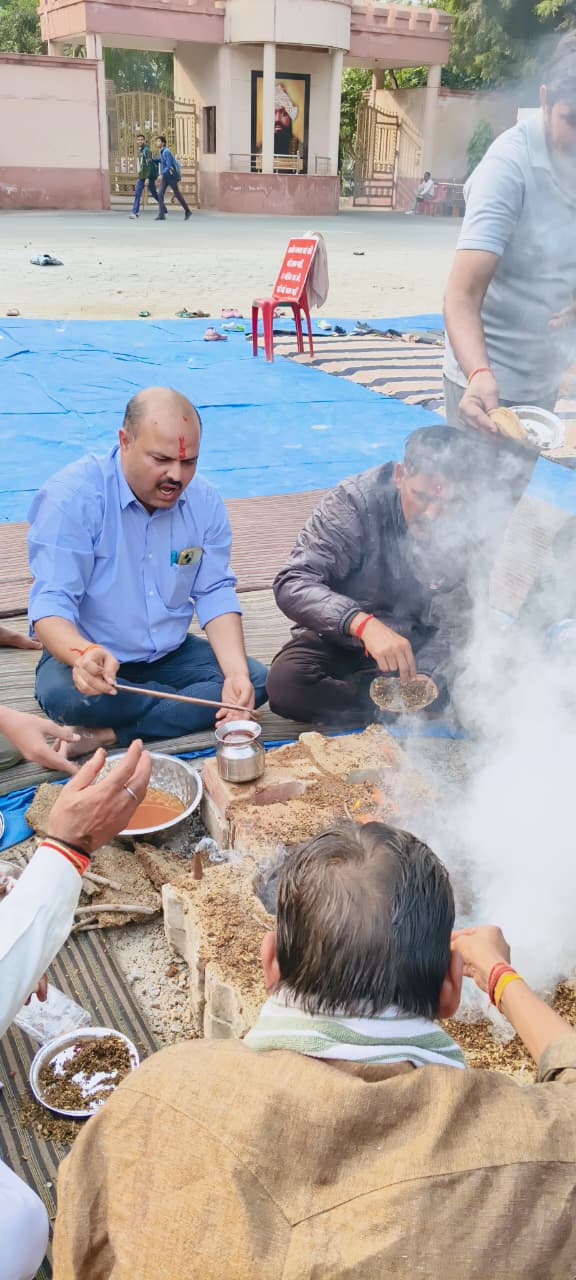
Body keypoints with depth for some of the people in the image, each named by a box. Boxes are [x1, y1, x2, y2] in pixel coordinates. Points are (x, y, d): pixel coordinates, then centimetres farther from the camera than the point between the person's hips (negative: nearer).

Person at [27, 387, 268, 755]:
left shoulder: (205, 501, -5)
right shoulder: (71, 496, -20)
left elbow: (215, 593, -5)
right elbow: (51, 603, -24)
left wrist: (236, 672, -23)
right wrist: (83, 655, -48)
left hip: (171, 655, 5)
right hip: (94, 659, -5)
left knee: (257, 680, -15)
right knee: (65, 696, -36)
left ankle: (110, 733, -21)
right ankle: (196, 702, -14)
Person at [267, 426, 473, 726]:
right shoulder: (354, 502, -22)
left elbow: (458, 622, -10)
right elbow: (292, 584, -30)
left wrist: (425, 676, -31)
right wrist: (363, 623, -47)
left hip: (418, 643, 3)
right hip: (340, 638, -2)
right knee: (285, 684, -33)